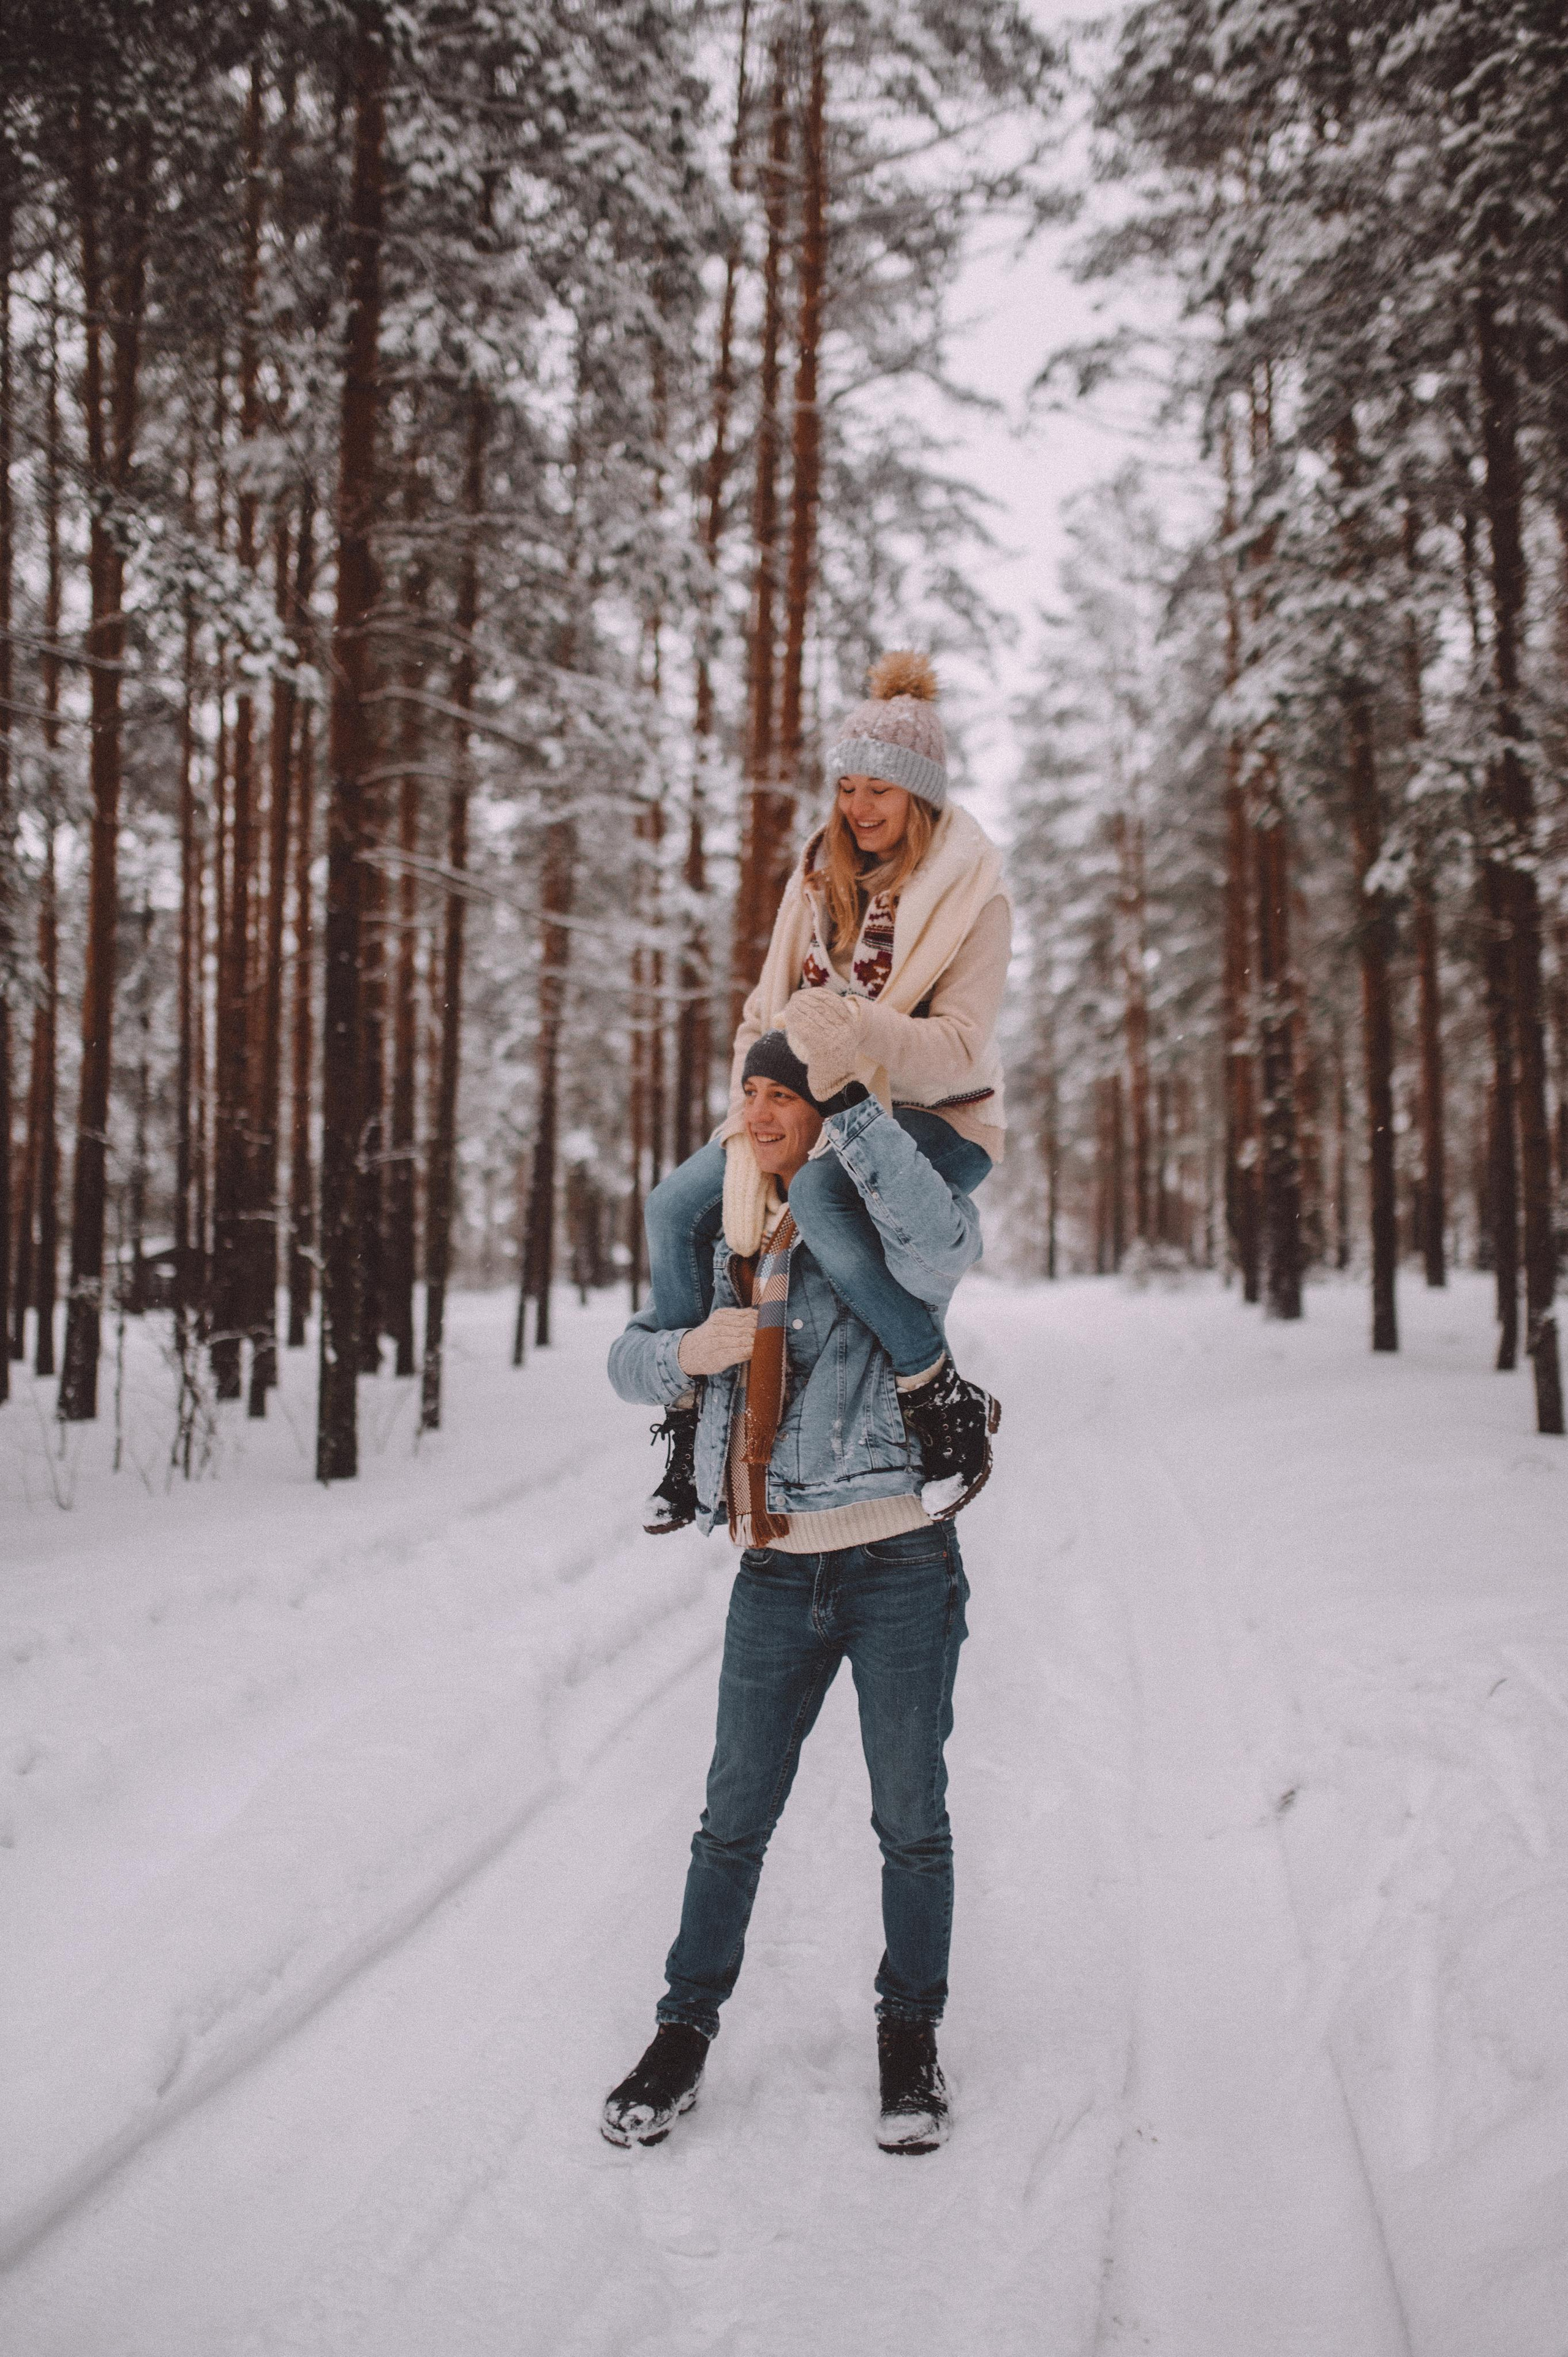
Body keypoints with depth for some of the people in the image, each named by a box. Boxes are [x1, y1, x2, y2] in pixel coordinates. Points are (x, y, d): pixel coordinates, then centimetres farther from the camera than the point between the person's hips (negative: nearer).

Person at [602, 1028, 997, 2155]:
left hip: (900, 1567, -4)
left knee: (912, 1820, 9)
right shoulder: (735, 1245, 10)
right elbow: (630, 1361, 13)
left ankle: (910, 2035, 28)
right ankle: (685, 2031, 25)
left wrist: (852, 1104, -27)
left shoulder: (882, 1235, -8)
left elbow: (948, 1235, -33)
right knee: (734, 1819, 11)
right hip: (776, 1579, 5)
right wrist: (689, 1350, -11)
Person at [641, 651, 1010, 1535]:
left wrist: (861, 1033, -39)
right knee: (677, 1206, -10)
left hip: (938, 1117, -6)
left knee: (819, 1194, -37)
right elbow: (769, 1010, 7)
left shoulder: (971, 894, -11)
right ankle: (690, 1425, 3)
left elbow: (963, 1048, -20)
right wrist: (751, 1129, -8)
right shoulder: (821, 877, 8)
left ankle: (944, 1400, -24)